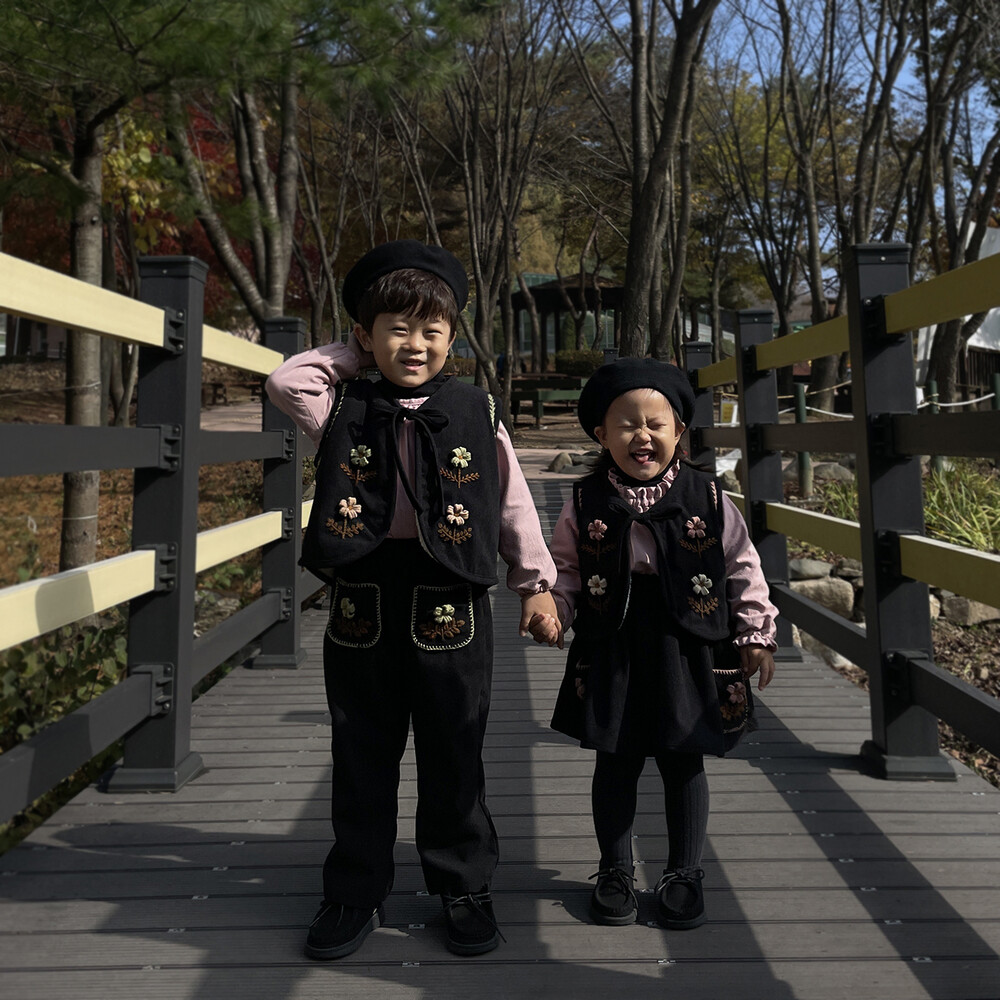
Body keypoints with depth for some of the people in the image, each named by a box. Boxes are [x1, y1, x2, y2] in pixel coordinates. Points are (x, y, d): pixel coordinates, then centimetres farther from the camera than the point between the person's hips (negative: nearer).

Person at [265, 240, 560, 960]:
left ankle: (466, 887, 31)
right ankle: (357, 893, 32)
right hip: (363, 602, 2)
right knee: (362, 757, 14)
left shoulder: (475, 412, 3)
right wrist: (357, 358, 3)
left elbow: (512, 501, 7)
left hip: (450, 606, -1)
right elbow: (285, 381, -9)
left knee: (454, 758, 12)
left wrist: (537, 581, 8)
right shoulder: (346, 409, 5)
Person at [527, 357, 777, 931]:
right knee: (616, 763, 12)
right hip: (612, 650, 1)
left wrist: (756, 635, 2)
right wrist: (552, 610, -12)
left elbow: (744, 570, 3)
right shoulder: (585, 505, -2)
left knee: (684, 761, 12)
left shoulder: (708, 499, -3)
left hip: (689, 648, 0)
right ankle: (616, 871, 32)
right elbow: (567, 569, 6)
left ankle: (685, 874, 32)